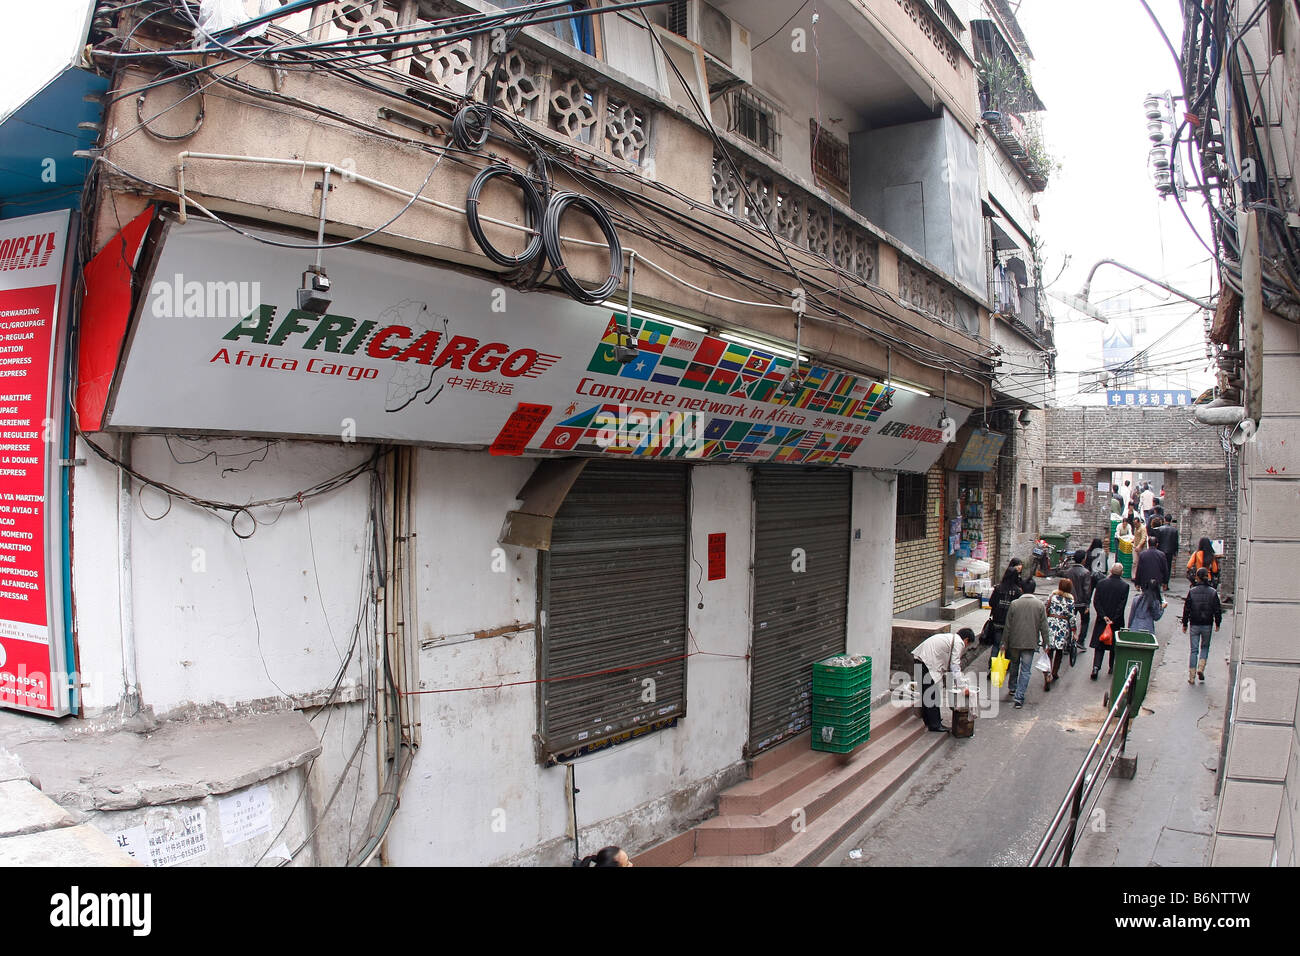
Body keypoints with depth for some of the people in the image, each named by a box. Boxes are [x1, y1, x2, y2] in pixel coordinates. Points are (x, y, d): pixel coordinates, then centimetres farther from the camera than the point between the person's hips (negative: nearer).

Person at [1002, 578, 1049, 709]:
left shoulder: (1014, 604, -6)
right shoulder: (1040, 605, -6)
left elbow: (1008, 625, -2)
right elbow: (1044, 626, -3)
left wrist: (1004, 642, 6)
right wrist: (1045, 642, 7)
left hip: (1014, 642, 1)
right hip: (1030, 643, -1)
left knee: (1014, 665, 23)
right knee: (1025, 670, 2)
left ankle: (1013, 688, 38)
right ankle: (1019, 697, -4)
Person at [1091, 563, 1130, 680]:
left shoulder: (1101, 584, -5)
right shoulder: (1124, 586, -10)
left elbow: (1095, 602, -8)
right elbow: (1122, 605, -14)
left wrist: (1103, 616, -7)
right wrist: (1113, 620, -13)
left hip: (1102, 621, 1)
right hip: (1116, 622, -1)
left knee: (1099, 646, 6)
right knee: (1114, 645, 16)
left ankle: (1096, 667, -10)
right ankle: (1112, 668, 27)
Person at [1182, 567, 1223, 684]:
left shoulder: (1192, 591, -6)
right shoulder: (1213, 592, -4)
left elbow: (1186, 609, -3)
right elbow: (1218, 610, 0)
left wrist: (1185, 624, 6)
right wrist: (1218, 623, 13)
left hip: (1194, 625, 0)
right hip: (1207, 625, 0)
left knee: (1194, 650, 5)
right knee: (1205, 647, 19)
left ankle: (1191, 676, 3)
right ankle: (1201, 668, 2)